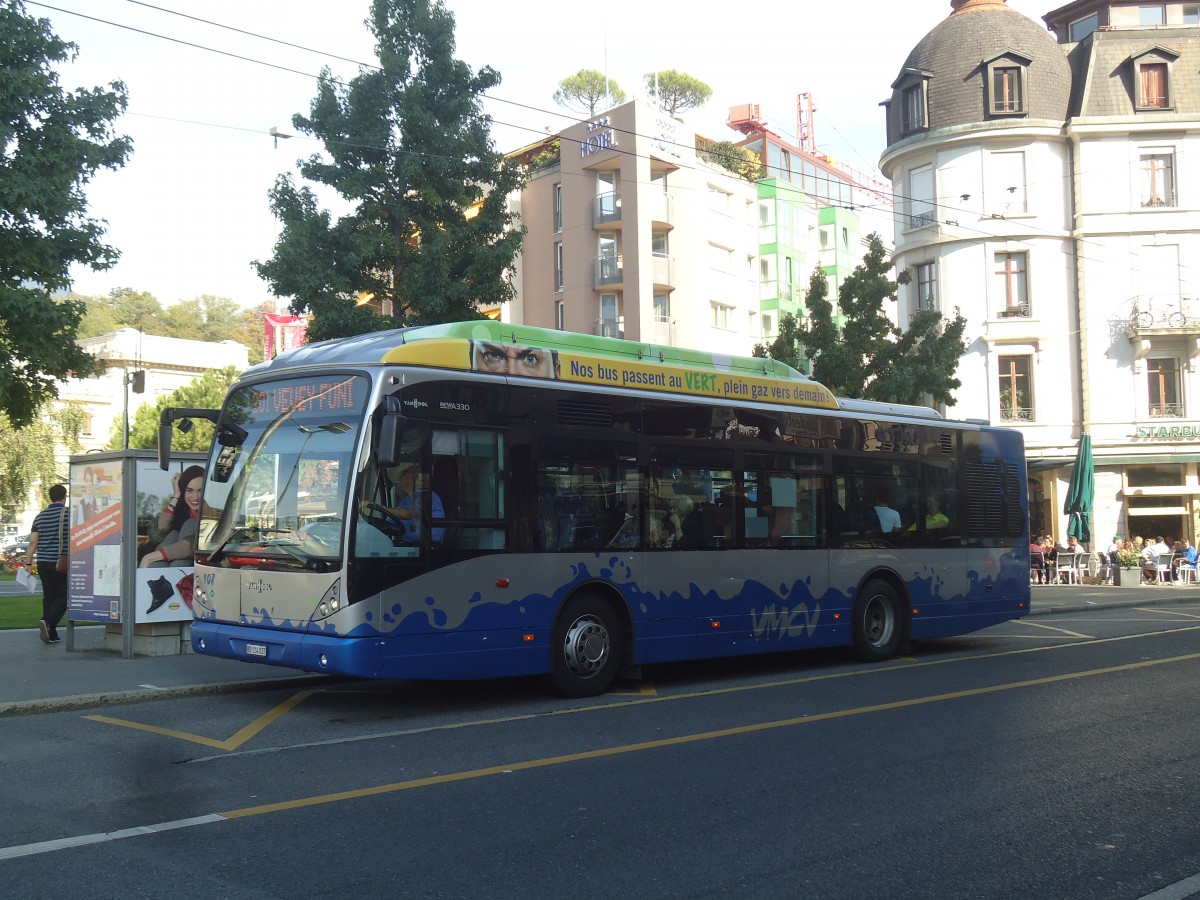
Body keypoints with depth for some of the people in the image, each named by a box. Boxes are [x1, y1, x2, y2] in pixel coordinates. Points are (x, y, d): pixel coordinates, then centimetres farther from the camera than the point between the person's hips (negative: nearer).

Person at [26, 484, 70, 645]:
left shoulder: (40, 516, 9)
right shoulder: (69, 515, -6)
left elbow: (33, 542, 6)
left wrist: (28, 563, 9)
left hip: (43, 563, 5)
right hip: (62, 564, -5)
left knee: (48, 597, 10)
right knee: (63, 597, 1)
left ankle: (51, 634, 12)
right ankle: (48, 622, -23)